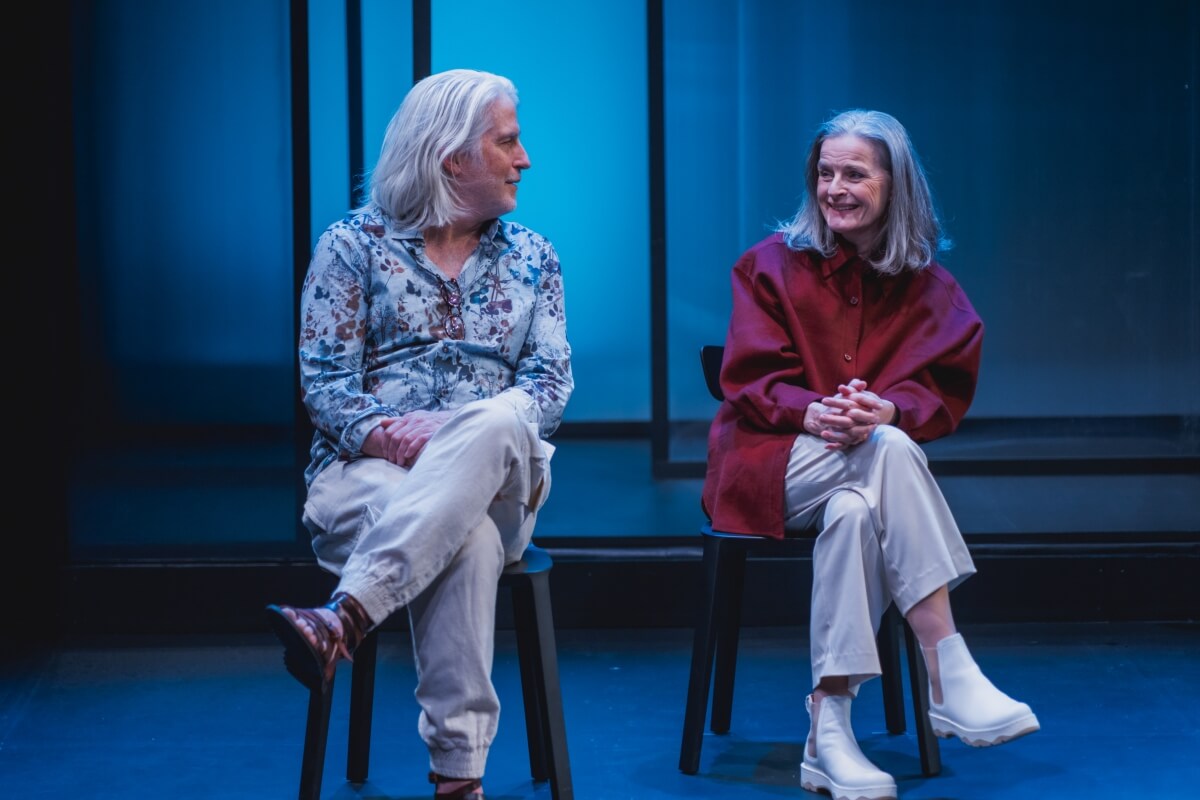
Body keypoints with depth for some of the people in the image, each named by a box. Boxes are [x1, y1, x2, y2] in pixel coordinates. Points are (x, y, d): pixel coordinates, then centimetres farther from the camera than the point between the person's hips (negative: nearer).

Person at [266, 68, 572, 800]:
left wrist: (468, 436, -15)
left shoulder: (532, 258, 18)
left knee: (494, 423, -38)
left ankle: (345, 620, -49)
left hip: (498, 477, 2)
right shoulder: (355, 244, 9)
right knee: (467, 538, -38)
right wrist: (382, 432, -21)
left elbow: (551, 379, 6)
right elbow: (324, 380, 1)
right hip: (369, 468, -2)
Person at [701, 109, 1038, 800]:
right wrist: (811, 411, -23)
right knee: (889, 451, -34)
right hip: (772, 463, -1)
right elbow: (749, 377, -2)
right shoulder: (774, 263, 5)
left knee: (856, 512, -38)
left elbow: (945, 388, -1)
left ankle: (829, 734, -36)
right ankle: (950, 678, -39)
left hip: (861, 477, 1)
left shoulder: (929, 286, 9)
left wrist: (889, 408, -24)